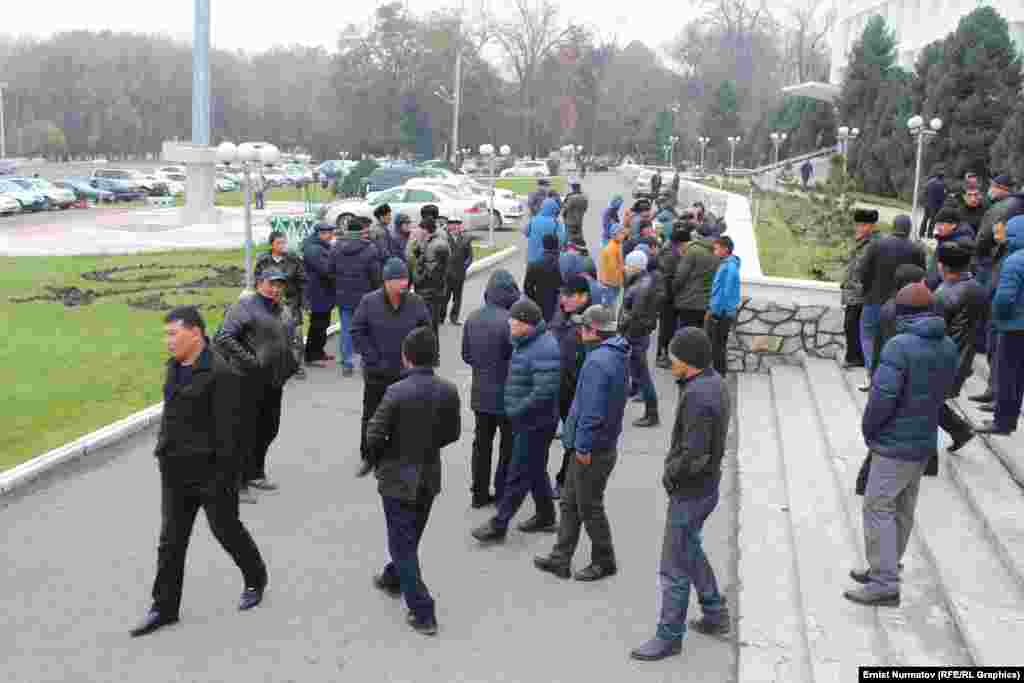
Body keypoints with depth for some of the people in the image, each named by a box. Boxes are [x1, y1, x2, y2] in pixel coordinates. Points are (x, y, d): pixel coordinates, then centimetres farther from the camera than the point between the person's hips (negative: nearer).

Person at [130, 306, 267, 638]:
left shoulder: (220, 374, -20)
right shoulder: (175, 367, 7)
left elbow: (229, 431, -21)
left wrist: (222, 479, -20)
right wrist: (164, 452, 19)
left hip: (210, 472, -7)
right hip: (175, 472, 7)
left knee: (226, 529, 11)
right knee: (171, 540, 11)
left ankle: (255, 580, 35)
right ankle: (164, 607, 21)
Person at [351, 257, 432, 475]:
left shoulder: (415, 303, -6)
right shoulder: (369, 302, -10)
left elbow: (425, 331, 5)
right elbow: (357, 332, -6)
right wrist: (372, 358, -11)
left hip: (407, 372, 1)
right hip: (376, 373, 0)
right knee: (371, 415, 13)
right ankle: (367, 457, 28)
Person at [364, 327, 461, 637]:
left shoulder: (397, 392, -23)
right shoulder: (449, 391, -8)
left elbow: (374, 436, -18)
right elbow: (452, 433, 3)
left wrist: (380, 460, 1)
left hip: (398, 478, -5)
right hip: (430, 478, 5)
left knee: (403, 545, 6)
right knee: (410, 537, 26)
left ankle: (423, 613, 5)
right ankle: (393, 579, 49)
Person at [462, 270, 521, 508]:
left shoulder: (473, 318, -2)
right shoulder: (509, 321, -23)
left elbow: (466, 355, 6)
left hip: (480, 393, 6)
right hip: (506, 395, -6)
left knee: (482, 443, 16)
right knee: (508, 446, 11)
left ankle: (480, 493, 22)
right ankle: (502, 493, 18)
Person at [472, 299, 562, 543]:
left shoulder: (544, 350, -24)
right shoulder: (525, 342, 9)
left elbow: (544, 392, -29)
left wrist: (516, 412, -22)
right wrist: (515, 412, 12)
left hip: (535, 424, -10)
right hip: (526, 420, 10)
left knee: (518, 474, -1)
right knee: (535, 470, 21)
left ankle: (499, 525, 7)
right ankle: (545, 516, 35)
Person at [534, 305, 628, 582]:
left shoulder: (598, 361, -24)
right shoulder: (614, 356, 8)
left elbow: (592, 410, -27)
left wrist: (583, 445, -20)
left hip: (592, 451, -10)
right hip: (598, 444, 10)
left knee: (589, 508, 6)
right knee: (569, 503, 17)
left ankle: (604, 561, 21)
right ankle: (560, 559, 26)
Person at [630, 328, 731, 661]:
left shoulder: (697, 396, -28)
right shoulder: (715, 382, 2)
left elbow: (693, 456, -31)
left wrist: (670, 474, -13)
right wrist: (676, 464, 6)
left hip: (690, 491, -10)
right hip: (705, 484, 10)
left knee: (674, 568, 4)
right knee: (691, 551, 27)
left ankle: (669, 636, 18)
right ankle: (715, 614, 39)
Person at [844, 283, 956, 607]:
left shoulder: (899, 346, -21)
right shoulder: (948, 347, 2)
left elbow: (882, 396, -23)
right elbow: (941, 392, 9)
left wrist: (868, 428, -7)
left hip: (895, 444, -8)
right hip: (924, 441, 8)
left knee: (878, 509, -1)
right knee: (903, 510, 16)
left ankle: (884, 585, 1)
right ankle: (884, 570, 28)